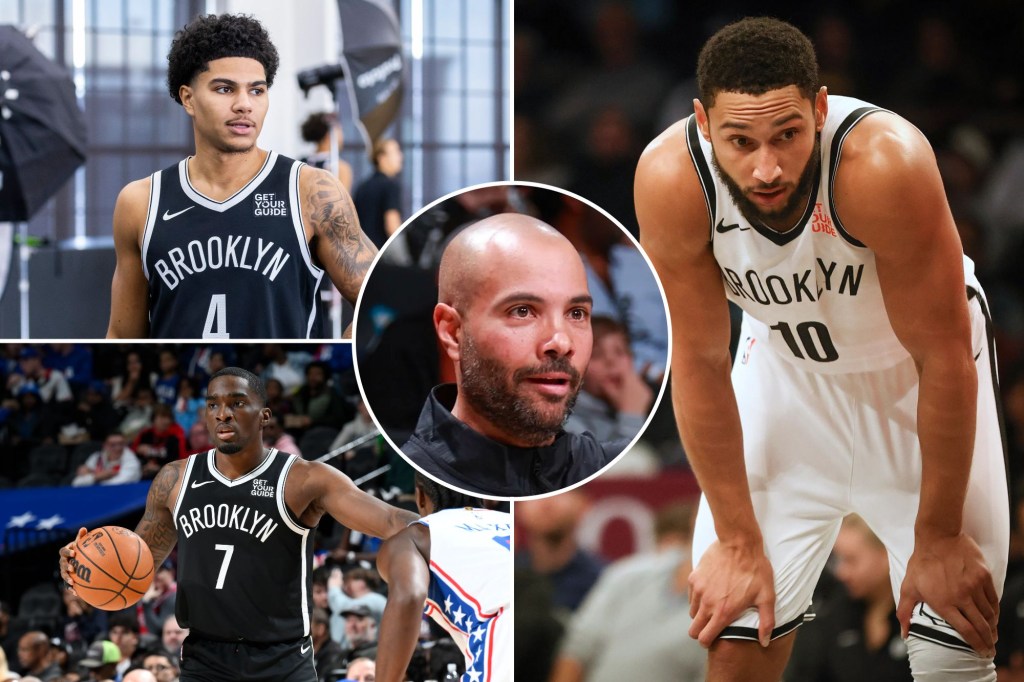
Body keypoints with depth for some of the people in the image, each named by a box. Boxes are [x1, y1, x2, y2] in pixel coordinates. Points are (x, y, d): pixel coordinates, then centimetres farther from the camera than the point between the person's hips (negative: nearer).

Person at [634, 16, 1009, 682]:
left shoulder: (886, 166, -37)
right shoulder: (670, 180, -28)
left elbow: (943, 359, -26)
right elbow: (700, 360, -15)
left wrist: (937, 540, -18)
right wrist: (738, 540, -10)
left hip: (915, 374, -2)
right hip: (785, 367, 2)